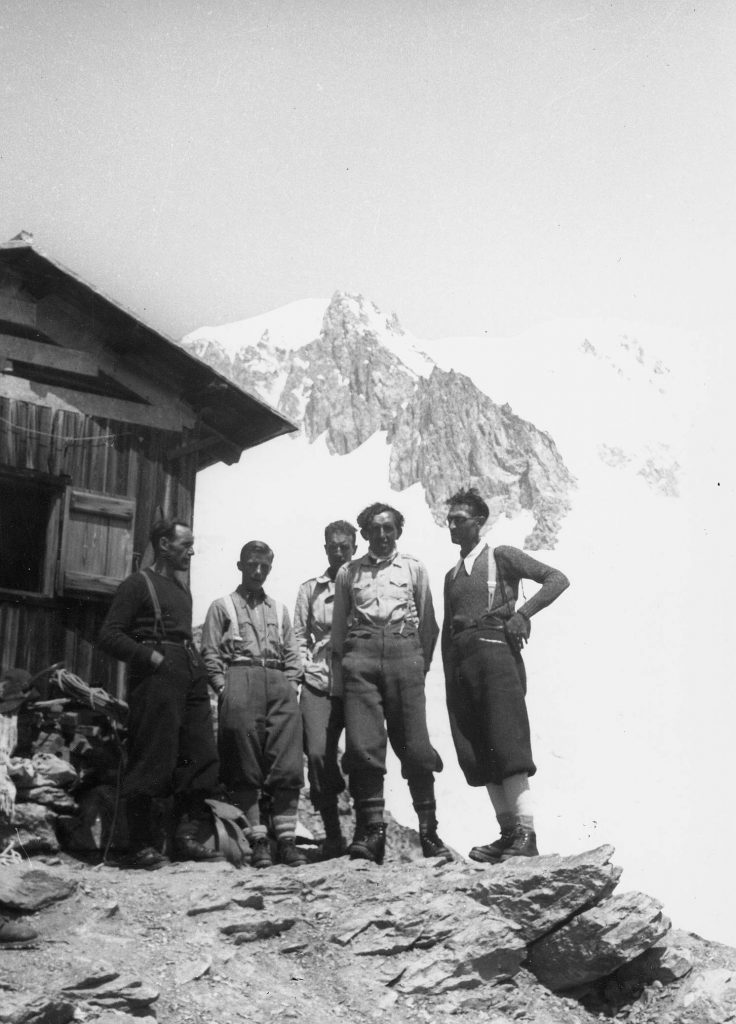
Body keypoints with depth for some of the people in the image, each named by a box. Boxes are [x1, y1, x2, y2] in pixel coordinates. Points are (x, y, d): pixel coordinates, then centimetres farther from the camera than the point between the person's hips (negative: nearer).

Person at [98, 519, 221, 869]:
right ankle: (142, 846, -3)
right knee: (151, 761, -8)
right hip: (156, 677, -8)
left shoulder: (182, 591, 26)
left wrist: (198, 664, 9)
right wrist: (151, 657, -15)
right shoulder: (138, 584, 2)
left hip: (190, 679, 8)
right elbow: (109, 635, -5)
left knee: (202, 758, 0)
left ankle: (187, 835, 5)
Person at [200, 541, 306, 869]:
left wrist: (291, 684, 5)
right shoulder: (222, 606, 15)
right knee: (245, 768, -9)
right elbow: (210, 654, 6)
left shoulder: (279, 610, 25)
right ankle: (257, 839, -8)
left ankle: (286, 838, -11)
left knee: (287, 765, -10)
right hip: (239, 678, -3)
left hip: (279, 682, 3)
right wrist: (224, 688, -6)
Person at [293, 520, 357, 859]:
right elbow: (298, 637, 15)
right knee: (318, 755, -8)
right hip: (318, 682, 2)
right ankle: (332, 836, 2)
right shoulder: (310, 589, 14)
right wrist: (303, 669, 2)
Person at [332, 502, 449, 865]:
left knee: (415, 746, -6)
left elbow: (429, 624, 16)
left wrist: (421, 665, 8)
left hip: (405, 651, -1)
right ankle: (371, 829, -11)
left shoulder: (414, 568, 16)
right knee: (362, 744, -12)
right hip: (361, 654, 1)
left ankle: (429, 832, 1)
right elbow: (338, 629, 18)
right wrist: (337, 681, 11)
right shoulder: (348, 573, 18)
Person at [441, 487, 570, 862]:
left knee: (507, 745, -15)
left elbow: (557, 579, -2)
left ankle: (526, 835, -19)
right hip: (460, 661, 7)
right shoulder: (452, 575, 24)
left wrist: (522, 614, -11)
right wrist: (449, 681, 13)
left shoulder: (501, 557, 6)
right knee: (477, 753, 0)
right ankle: (508, 832, 3)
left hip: (494, 650, -7)